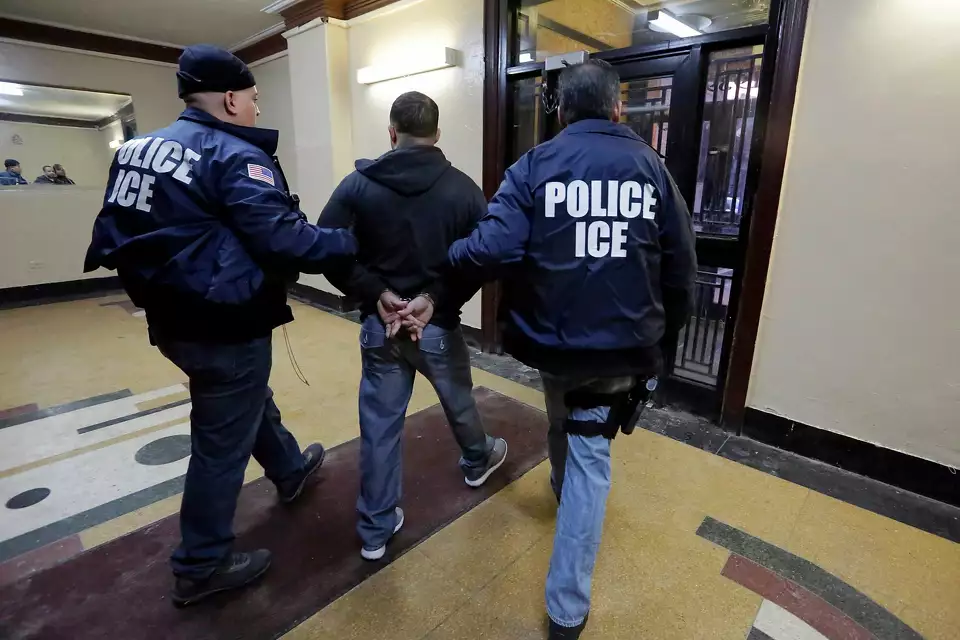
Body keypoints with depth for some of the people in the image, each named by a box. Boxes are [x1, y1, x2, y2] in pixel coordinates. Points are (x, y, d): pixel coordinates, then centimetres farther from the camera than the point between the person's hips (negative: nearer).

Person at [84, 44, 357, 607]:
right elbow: (285, 241, -26)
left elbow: (113, 235, 13)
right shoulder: (235, 156, -17)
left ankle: (290, 471, 51)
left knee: (252, 402, 28)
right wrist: (353, 242, -15)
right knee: (222, 445, 7)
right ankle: (202, 567, 26)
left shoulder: (137, 149, 10)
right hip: (226, 328, -9)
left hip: (173, 322, 9)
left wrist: (159, 280, 21)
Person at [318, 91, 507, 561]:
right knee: (459, 401, 25)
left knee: (379, 424, 11)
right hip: (439, 326, 0)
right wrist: (436, 298, -12)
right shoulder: (463, 189, -7)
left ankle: (375, 530, 24)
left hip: (378, 326, 1)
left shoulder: (358, 184, -5)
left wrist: (376, 294, -10)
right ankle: (477, 461, 54)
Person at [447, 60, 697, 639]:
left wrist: (446, 258, -1)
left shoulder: (535, 166, -6)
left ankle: (565, 487, 61)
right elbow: (682, 267, 1)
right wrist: (664, 338, 14)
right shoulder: (652, 167, 1)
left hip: (554, 338, 0)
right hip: (625, 345, 0)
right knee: (590, 457, 9)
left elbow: (495, 245, -21)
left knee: (565, 425, 29)